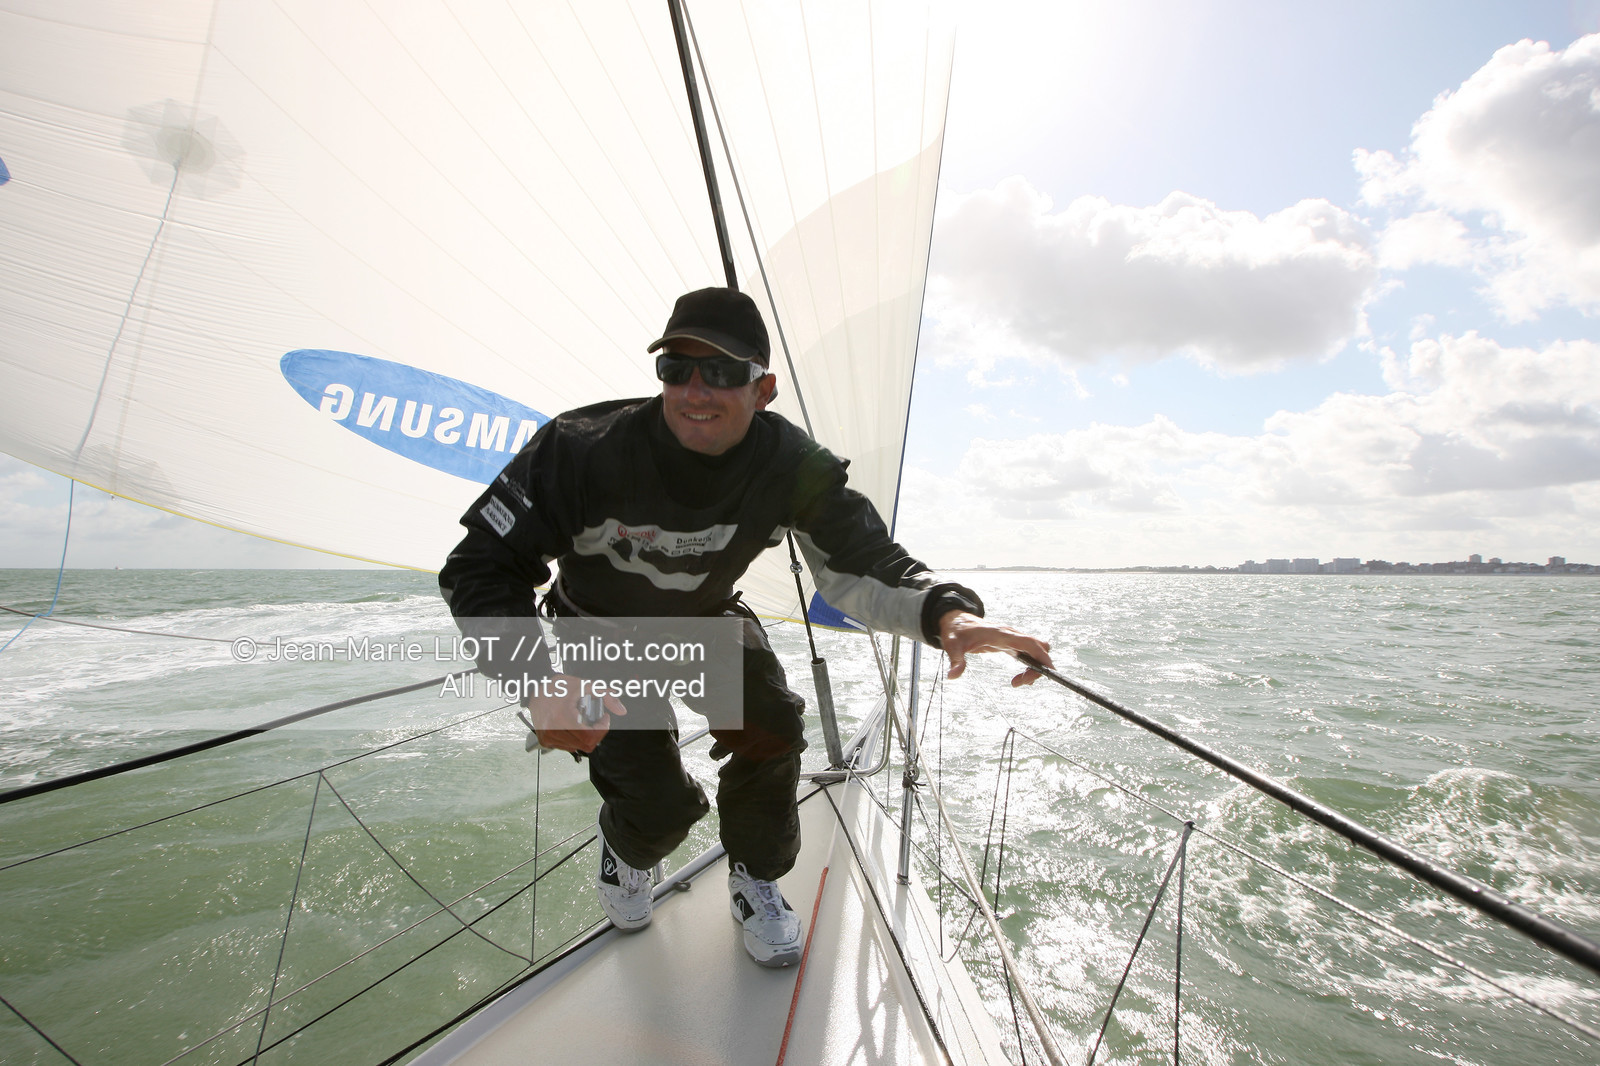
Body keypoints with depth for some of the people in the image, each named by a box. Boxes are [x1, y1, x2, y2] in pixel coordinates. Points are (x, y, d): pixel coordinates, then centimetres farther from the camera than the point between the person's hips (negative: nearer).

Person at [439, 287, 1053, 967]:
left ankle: (755, 877, 14)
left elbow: (859, 567, -22)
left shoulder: (791, 466, -24)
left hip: (708, 618, 3)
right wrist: (538, 678, -45)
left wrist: (947, 615, -43)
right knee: (662, 805, -13)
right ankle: (626, 845, 30)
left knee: (771, 725, -20)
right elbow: (480, 570, -27)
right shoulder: (584, 450, -32)